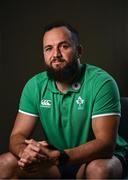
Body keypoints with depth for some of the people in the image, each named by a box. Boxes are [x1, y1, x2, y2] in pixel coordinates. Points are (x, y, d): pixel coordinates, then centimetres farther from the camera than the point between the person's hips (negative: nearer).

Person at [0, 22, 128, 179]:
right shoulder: (35, 86, -5)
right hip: (55, 160, 4)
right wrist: (25, 151, -32)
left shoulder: (101, 83, -20)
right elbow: (17, 135, -6)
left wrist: (56, 157, -41)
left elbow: (105, 143, -27)